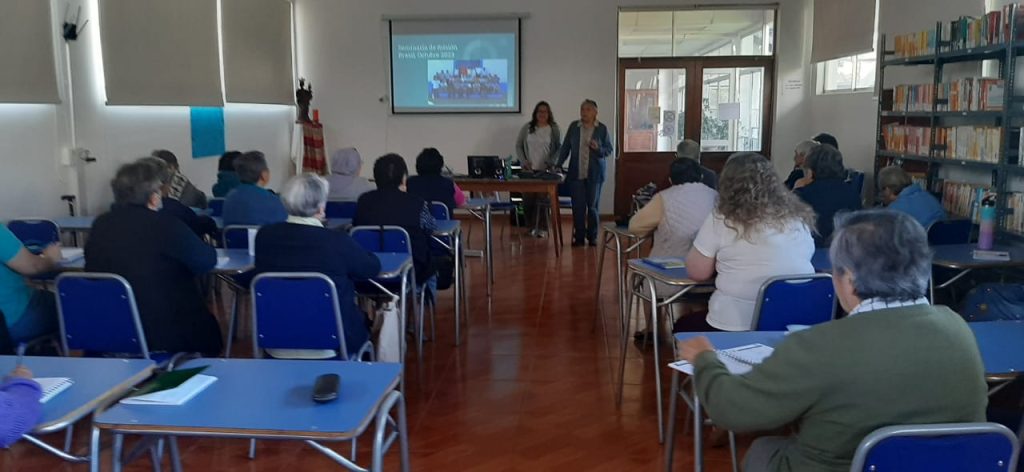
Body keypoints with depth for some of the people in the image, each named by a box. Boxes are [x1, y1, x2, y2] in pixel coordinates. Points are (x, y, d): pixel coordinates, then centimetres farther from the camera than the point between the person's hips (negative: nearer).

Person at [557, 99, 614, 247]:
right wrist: (558, 165, 4)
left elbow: (609, 150, 2)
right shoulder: (574, 126, 7)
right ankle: (579, 237, 9)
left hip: (595, 174, -2)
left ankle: (592, 236, 14)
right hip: (576, 173, 2)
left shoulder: (602, 129, 0)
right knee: (577, 206, 0)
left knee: (592, 206, 3)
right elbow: (565, 147, 10)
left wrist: (598, 148, -17)